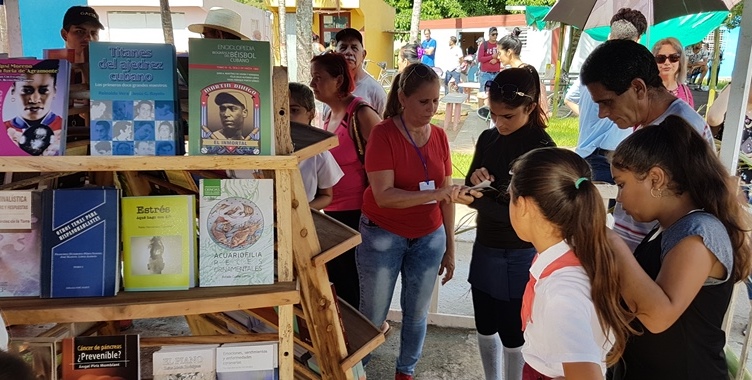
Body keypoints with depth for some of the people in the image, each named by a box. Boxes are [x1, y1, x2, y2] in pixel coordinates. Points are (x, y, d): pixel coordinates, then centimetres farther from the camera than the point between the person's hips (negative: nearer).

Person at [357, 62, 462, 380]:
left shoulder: (439, 136, 0)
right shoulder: (383, 134, -14)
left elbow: (446, 196, 5)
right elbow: (383, 195, -23)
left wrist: (450, 247, 6)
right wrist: (434, 193, -29)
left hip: (429, 238, 4)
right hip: (382, 237, -4)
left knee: (417, 313, 15)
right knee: (373, 315, 8)